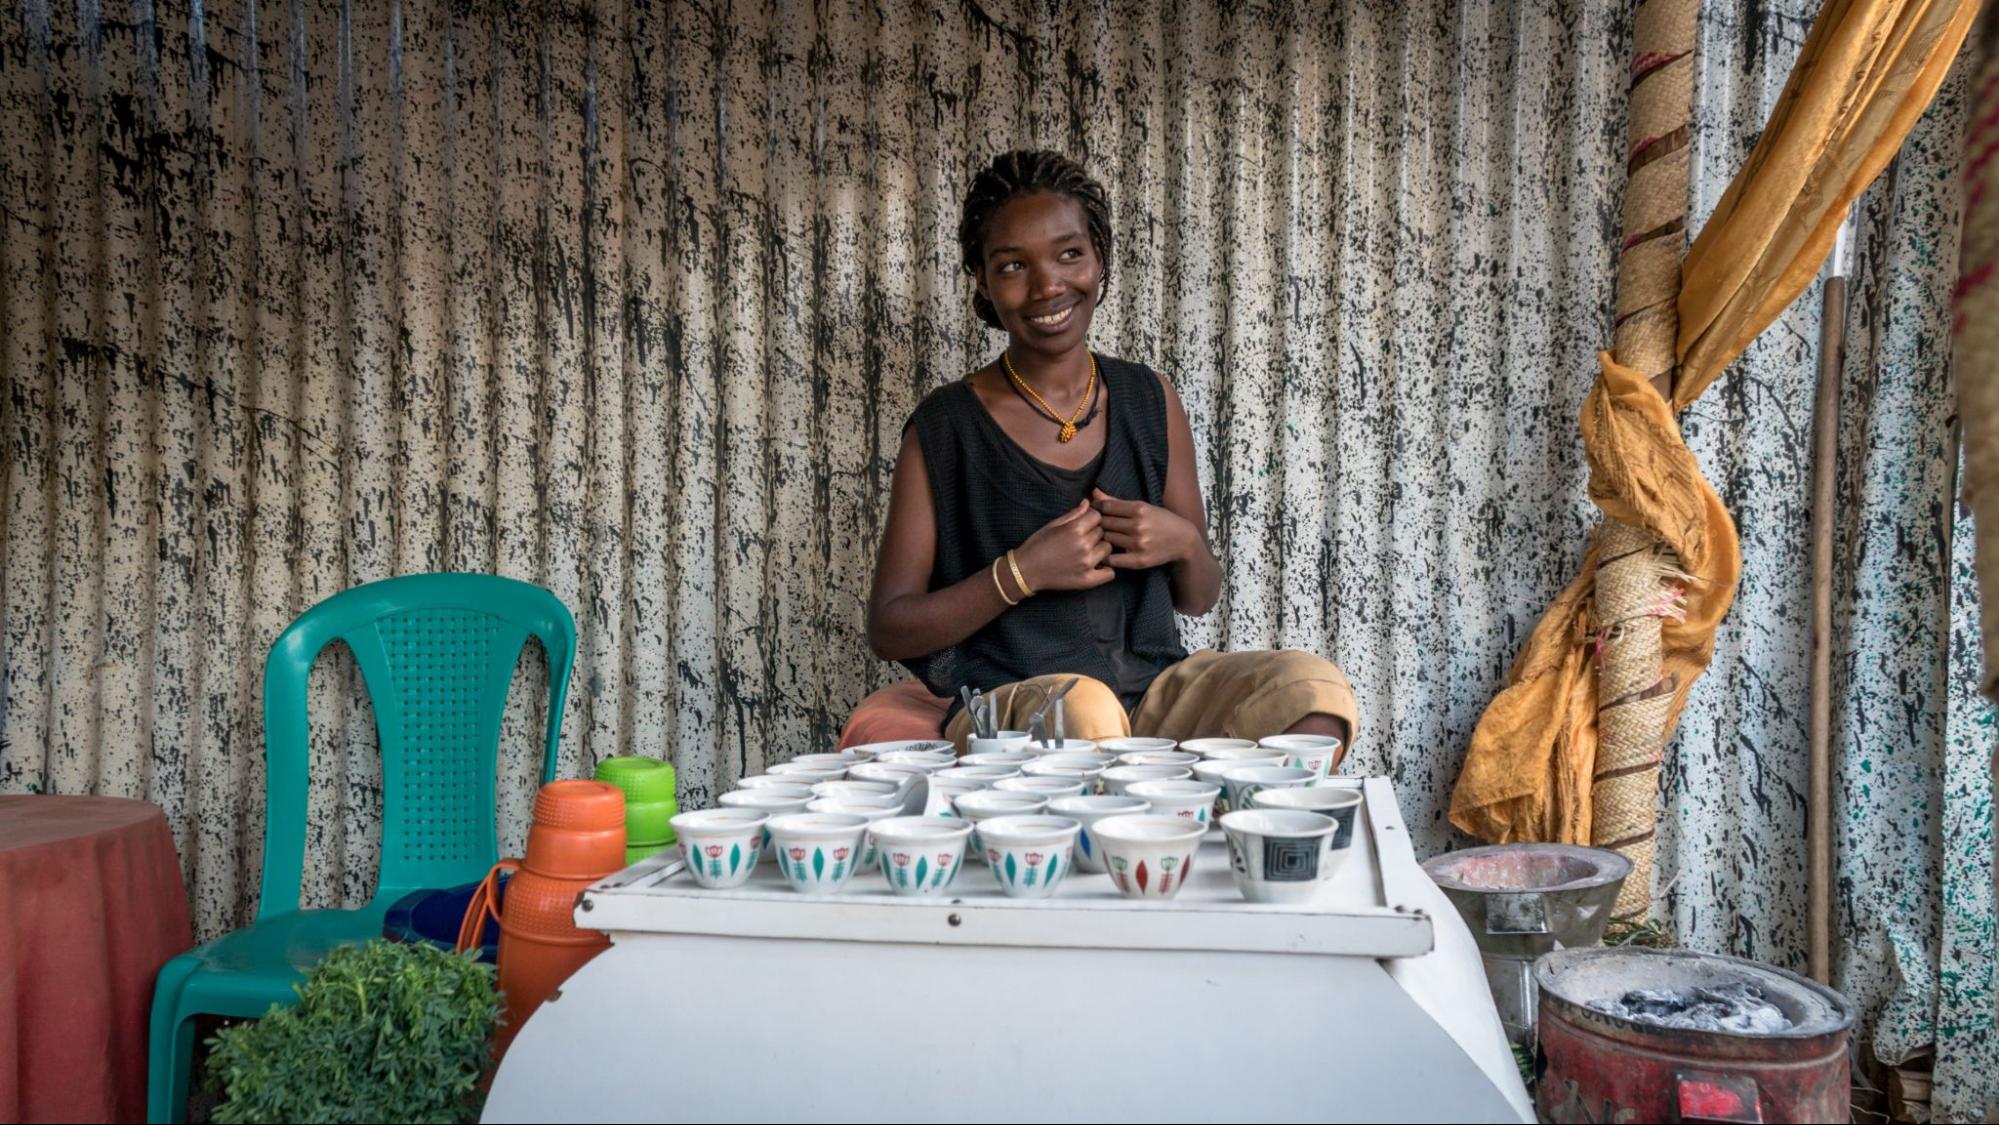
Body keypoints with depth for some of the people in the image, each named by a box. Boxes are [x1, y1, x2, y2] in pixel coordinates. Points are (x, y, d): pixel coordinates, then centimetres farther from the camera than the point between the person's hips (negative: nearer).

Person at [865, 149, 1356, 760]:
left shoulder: (1149, 400, 9)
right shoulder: (946, 426, -1)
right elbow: (889, 629, -2)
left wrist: (1185, 544, -7)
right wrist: (1022, 572, -15)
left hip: (1152, 692, 4)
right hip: (1007, 708, -4)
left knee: (1313, 685, -23)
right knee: (1083, 707, -38)